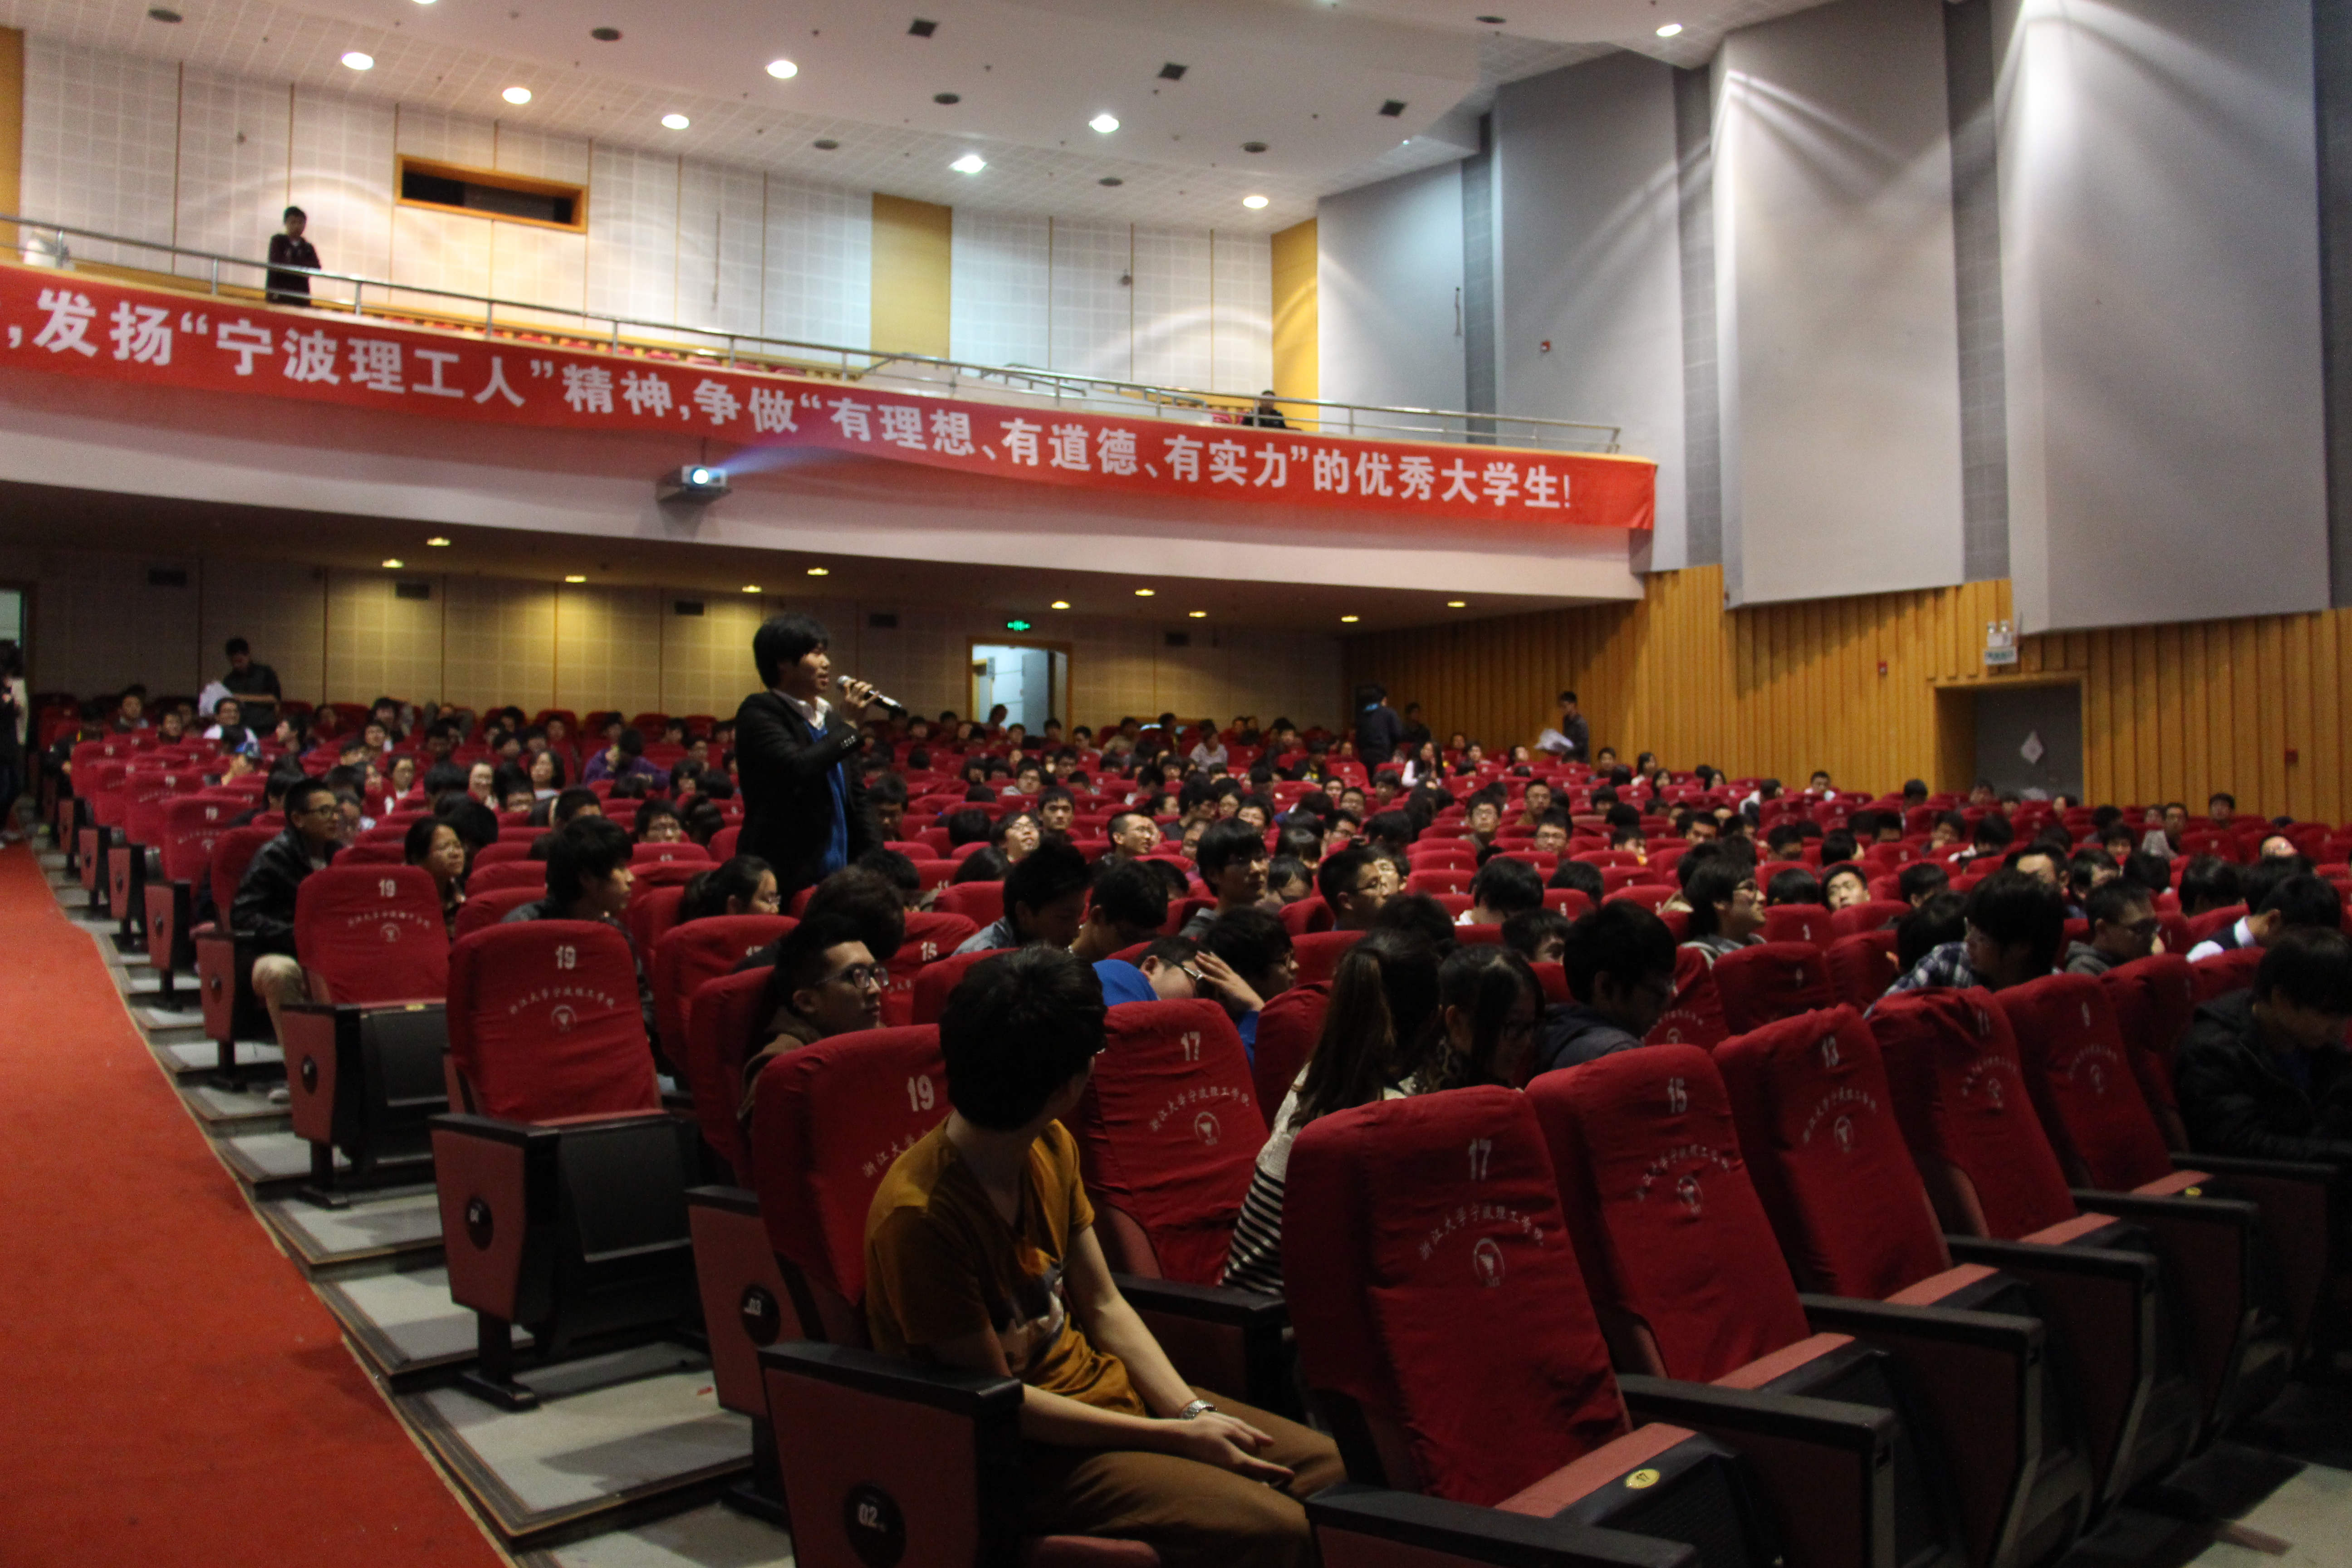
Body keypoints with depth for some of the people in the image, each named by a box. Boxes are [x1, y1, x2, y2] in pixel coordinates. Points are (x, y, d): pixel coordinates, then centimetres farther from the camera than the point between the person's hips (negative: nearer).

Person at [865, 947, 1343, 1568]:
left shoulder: (1052, 1146, -1)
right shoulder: (918, 1218, -25)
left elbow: (1104, 1307, 6)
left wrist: (1192, 1411, -8)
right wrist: (1176, 1435, -16)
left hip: (1101, 1386, 8)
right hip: (1025, 1455, -8)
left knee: (1328, 1465, 1)